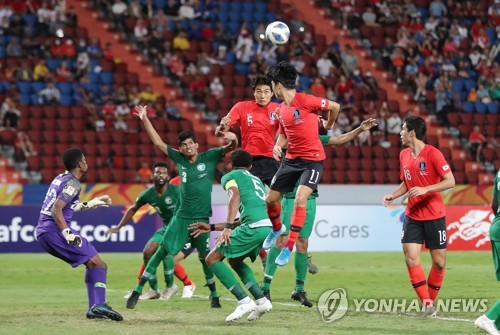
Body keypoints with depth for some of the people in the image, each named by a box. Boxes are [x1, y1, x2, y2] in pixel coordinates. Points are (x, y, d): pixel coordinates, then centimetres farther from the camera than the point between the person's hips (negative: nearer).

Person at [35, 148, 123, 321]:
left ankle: (94, 308, 9)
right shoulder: (73, 183, -8)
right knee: (98, 264, -9)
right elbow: (56, 209, -20)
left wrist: (89, 204, 35)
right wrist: (68, 234, -24)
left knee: (92, 264, 17)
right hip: (55, 229, -10)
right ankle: (99, 305, -23)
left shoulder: (60, 179, 20)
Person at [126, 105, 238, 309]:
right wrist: (145, 120, 6)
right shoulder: (179, 159, 6)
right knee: (162, 251, -3)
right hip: (181, 217, 2)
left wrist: (233, 139, -31)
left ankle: (214, 295, 17)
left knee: (205, 257, 1)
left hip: (202, 218, -2)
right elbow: (158, 142, 10)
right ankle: (137, 291, -2)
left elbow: (231, 148, -7)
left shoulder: (209, 157, 0)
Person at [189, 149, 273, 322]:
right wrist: (211, 227, 39)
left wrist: (228, 227, -19)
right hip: (267, 225, 8)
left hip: (253, 227, -8)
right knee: (235, 261, 28)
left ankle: (244, 301, -10)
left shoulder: (230, 176, 13)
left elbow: (235, 196, -11)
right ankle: (261, 300, 16)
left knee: (212, 259, 0)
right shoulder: (256, 180, 34)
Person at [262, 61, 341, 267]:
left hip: (312, 159, -7)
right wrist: (278, 146, -2)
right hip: (291, 158, 7)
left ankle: (289, 248, -15)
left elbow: (335, 107, -6)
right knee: (271, 199, 11)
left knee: (300, 200, -22)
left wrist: (328, 126, 12)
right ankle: (277, 229, 43)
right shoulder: (281, 109, 7)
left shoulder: (305, 101, -15)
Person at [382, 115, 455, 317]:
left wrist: (425, 189, -24)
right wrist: (392, 196, 4)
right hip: (412, 216, 5)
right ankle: (426, 303, -7)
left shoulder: (432, 154, -12)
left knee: (439, 262, 1)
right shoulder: (404, 155, 8)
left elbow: (450, 181, -15)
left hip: (434, 216, -5)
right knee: (410, 258, -10)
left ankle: (431, 301, 18)